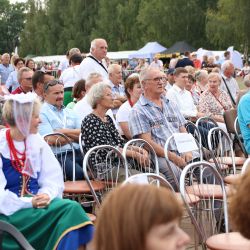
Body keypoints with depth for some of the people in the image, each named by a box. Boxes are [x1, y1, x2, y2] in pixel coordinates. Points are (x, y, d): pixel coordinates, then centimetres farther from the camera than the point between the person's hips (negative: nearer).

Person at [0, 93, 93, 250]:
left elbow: (53, 178, 6)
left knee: (72, 208, -26)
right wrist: (29, 203, -21)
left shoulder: (37, 141, 8)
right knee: (68, 210, -27)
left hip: (37, 201, 5)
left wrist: (46, 195, -14)